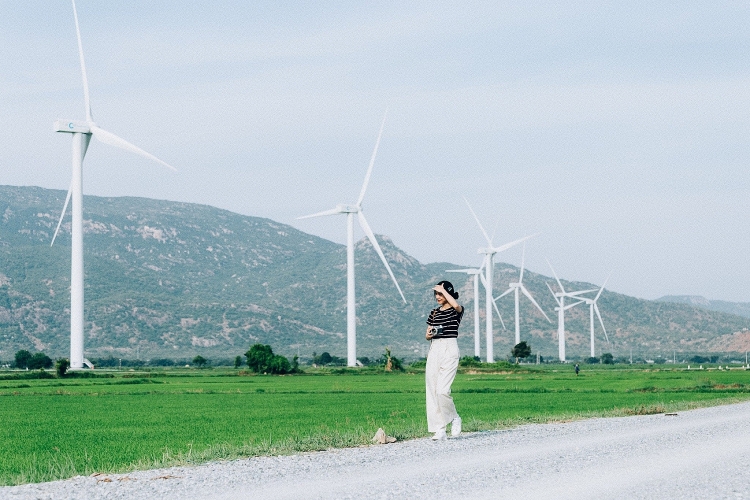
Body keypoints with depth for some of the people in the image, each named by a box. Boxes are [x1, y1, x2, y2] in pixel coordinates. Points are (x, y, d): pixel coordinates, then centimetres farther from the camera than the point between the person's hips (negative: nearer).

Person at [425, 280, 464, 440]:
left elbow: (456, 305, -26)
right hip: (434, 349, 6)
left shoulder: (457, 311, 0)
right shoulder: (434, 313, 16)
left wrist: (443, 290, -14)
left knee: (442, 390, -17)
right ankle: (439, 430, 1)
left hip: (449, 349, -6)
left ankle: (454, 418, 9)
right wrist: (429, 334, -5)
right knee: (432, 390, -2)